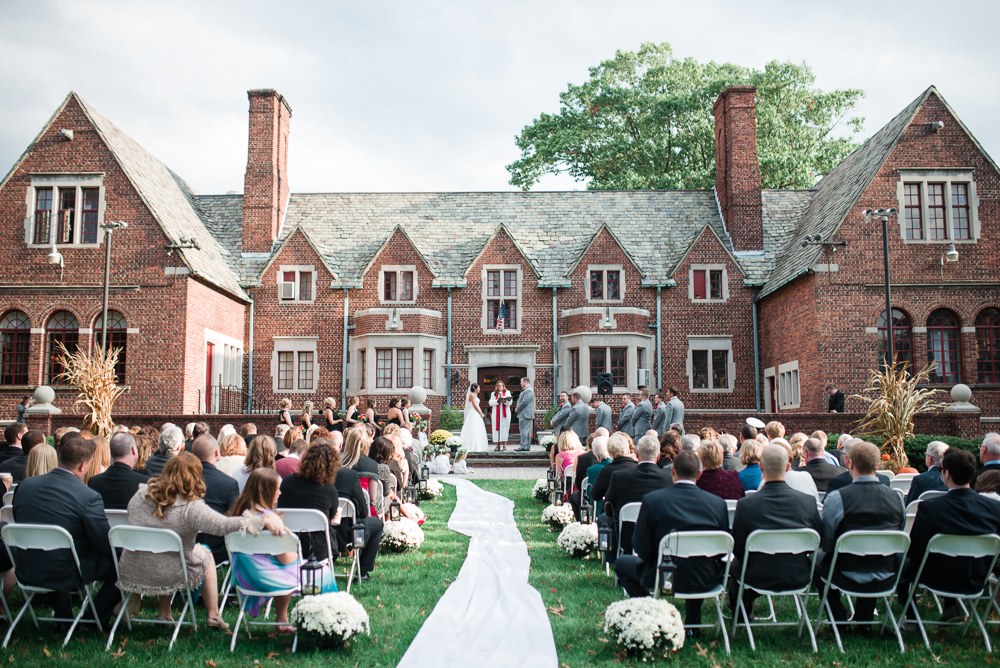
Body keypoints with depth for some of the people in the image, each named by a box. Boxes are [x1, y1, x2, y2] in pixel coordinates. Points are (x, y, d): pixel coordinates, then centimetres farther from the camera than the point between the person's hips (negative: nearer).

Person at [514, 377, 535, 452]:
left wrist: (517, 409, -10)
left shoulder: (528, 390, -14)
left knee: (524, 430, -11)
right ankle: (527, 447, 14)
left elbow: (524, 402, -20)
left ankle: (524, 446, -11)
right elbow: (521, 400, 24)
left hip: (525, 414, -11)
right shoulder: (526, 390, 20)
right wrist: (517, 408, 10)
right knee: (526, 431, 11)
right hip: (524, 414, 11)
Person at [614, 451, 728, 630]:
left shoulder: (652, 500, -14)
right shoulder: (718, 503, -8)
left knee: (621, 563, 22)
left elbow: (642, 549, -10)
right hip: (707, 580, 3)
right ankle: (692, 623, 35)